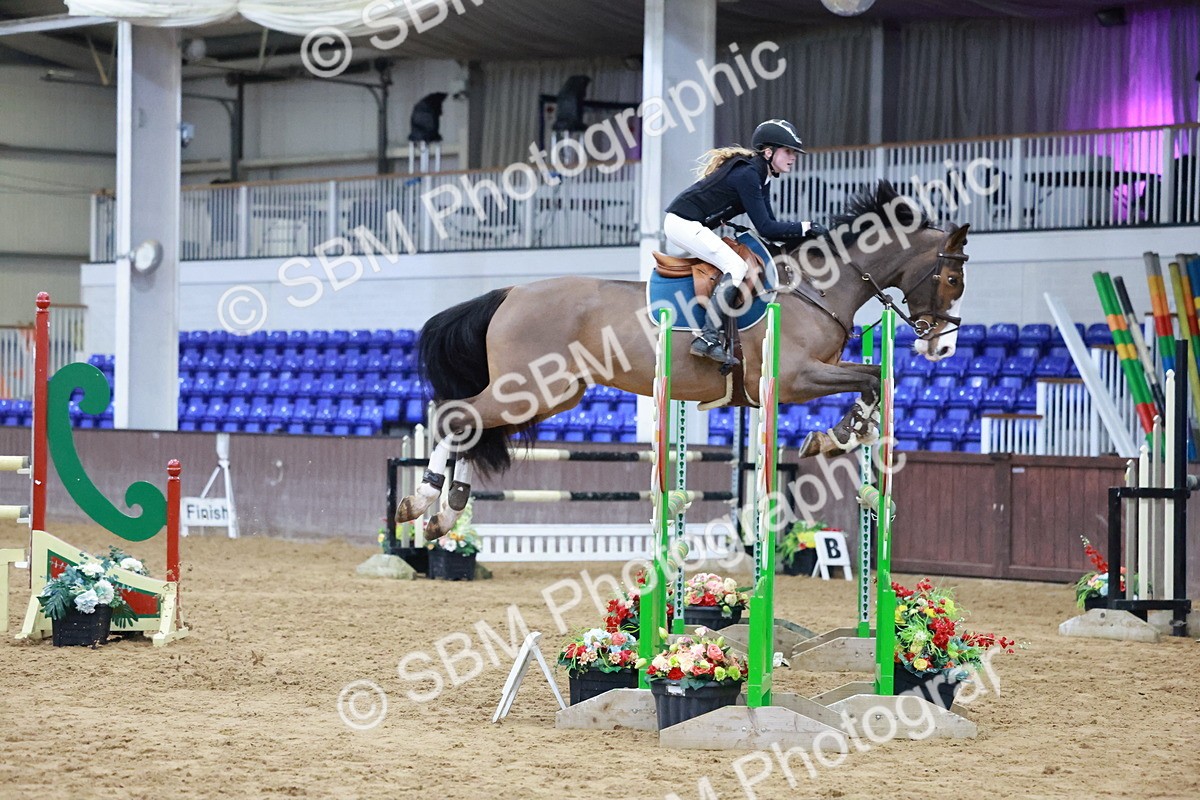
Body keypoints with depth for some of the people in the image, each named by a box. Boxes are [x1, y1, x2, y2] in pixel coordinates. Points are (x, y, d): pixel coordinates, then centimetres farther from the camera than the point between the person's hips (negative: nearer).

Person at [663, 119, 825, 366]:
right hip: (683, 223, -11)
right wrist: (805, 228, -17)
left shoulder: (759, 175, 12)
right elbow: (765, 228, -21)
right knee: (735, 266, -19)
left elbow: (770, 227, 12)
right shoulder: (746, 174, -19)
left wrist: (805, 235, 0)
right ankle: (708, 338, -25)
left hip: (689, 225, 11)